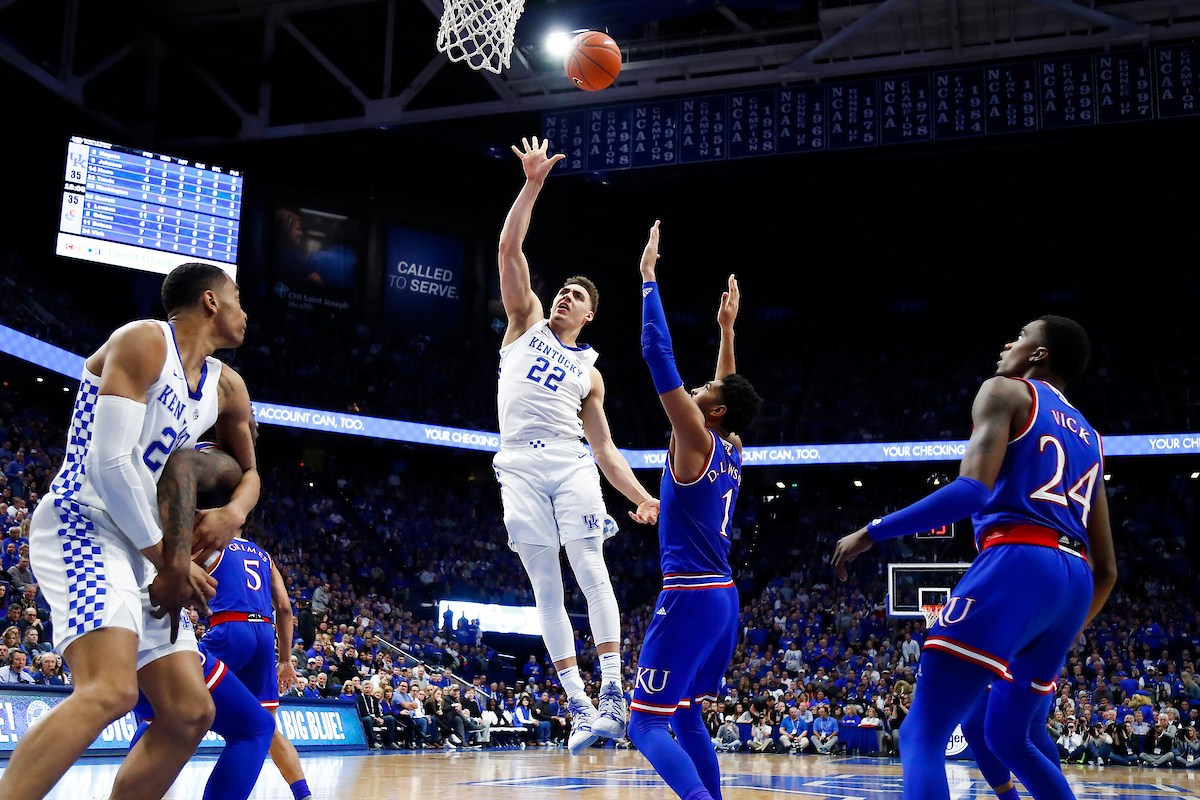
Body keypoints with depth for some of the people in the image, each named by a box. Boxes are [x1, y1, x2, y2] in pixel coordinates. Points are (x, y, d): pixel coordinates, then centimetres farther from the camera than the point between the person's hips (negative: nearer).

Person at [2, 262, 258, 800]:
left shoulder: (227, 388, 17)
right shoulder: (143, 341, -8)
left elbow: (248, 471, 29)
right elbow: (108, 462, -17)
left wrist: (234, 512, 4)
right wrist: (169, 562, -13)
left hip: (138, 546, 9)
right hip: (80, 525, -9)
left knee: (191, 712, 3)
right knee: (111, 690, -31)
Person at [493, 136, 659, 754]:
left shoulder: (590, 374, 21)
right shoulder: (527, 321, 18)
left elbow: (605, 449, 19)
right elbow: (509, 249, 6)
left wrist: (643, 498, 7)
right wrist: (533, 185, -2)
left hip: (572, 467, 1)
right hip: (519, 468, -1)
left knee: (591, 572, -13)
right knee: (546, 588, -3)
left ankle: (612, 693, -13)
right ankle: (580, 708, -2)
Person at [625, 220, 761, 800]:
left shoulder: (695, 439, -8)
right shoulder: (732, 451, 11)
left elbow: (659, 356, -11)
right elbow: (730, 388, 31)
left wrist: (649, 277, -6)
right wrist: (726, 329, 35)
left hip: (690, 596, -9)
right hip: (724, 599, 9)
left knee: (647, 723, -8)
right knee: (686, 717, 20)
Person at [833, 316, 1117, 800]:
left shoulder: (1006, 392, 7)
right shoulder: (1089, 438, 28)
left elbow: (972, 489, -12)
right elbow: (1106, 570, 25)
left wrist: (872, 533, -7)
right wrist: (1062, 640, 35)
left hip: (1017, 562, -8)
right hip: (1075, 582, 8)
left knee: (922, 736, -11)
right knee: (1008, 738, 25)